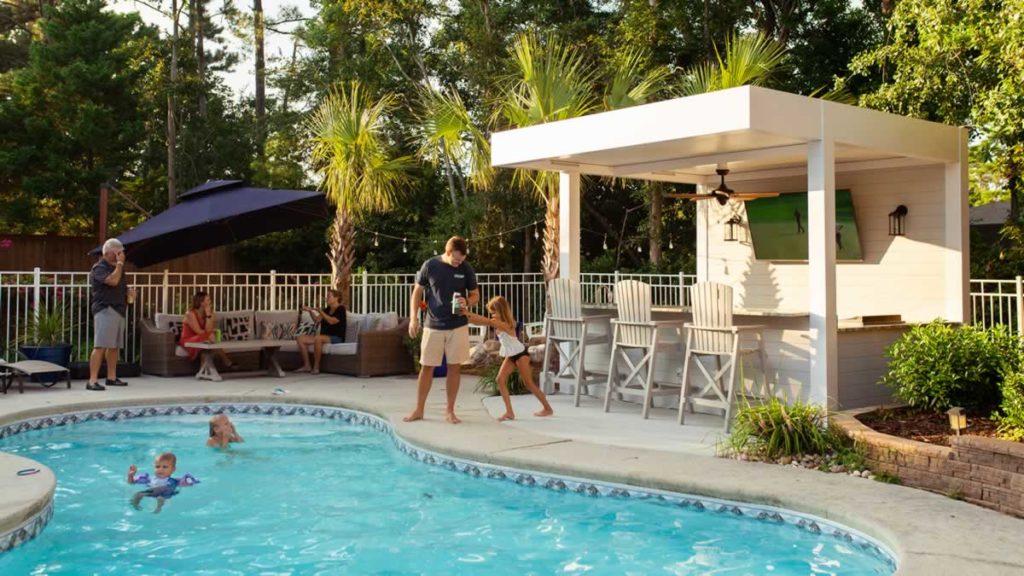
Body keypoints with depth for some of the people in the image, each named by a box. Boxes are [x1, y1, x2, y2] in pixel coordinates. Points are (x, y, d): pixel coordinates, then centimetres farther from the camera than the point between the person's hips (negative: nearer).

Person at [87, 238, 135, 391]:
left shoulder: (116, 267, 19)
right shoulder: (99, 268, -8)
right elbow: (113, 281, -25)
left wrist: (129, 292, 11)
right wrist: (120, 263, -14)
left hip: (119, 310, 9)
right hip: (105, 310, -9)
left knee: (114, 346, 12)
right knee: (100, 345, -14)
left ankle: (112, 377, 20)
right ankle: (93, 381, -17)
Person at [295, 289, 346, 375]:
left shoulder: (341, 309, -5)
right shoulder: (327, 309, 18)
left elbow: (332, 321, -20)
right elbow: (317, 319, 8)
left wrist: (320, 311, -22)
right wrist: (310, 311, -7)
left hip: (336, 338, -8)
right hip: (324, 337, 8)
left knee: (318, 337, -37)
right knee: (301, 338, -6)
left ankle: (316, 367, -31)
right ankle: (306, 366, -9)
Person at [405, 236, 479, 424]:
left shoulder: (466, 269, -3)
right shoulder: (430, 266, -6)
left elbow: (475, 295, 6)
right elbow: (417, 292, 2)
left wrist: (467, 302, -17)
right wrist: (413, 318, -7)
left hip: (458, 326, 1)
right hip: (433, 325, -1)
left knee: (455, 367, 4)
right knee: (427, 367, 3)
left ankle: (450, 410, 15)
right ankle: (419, 410, 14)